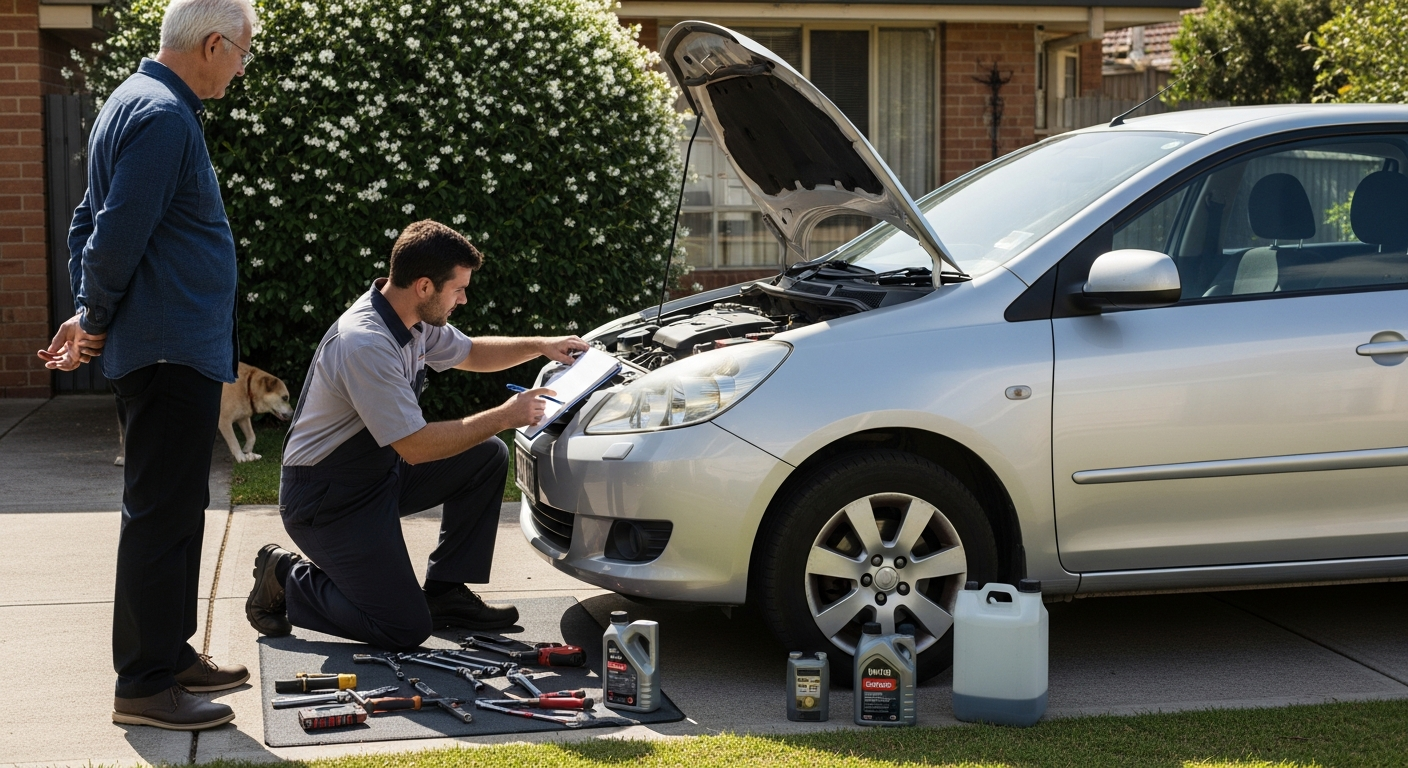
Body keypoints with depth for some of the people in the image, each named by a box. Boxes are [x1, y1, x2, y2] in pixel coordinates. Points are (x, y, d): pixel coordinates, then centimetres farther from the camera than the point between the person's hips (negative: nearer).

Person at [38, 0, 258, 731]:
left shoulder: (139, 103, 15)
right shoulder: (163, 117, -18)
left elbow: (92, 222, 19)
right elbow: (117, 234, -22)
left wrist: (89, 314, 13)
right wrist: (97, 320, -7)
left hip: (170, 350, 11)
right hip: (173, 350, -11)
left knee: (174, 508, 18)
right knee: (161, 514, -5)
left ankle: (170, 652, 28)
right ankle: (145, 685, 1)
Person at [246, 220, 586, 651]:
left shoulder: (416, 320, -1)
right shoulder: (365, 344, -30)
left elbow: (470, 354, 21)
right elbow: (416, 447, -29)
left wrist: (540, 347, 6)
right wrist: (504, 417, -22)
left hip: (381, 470, 10)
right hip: (326, 500, -10)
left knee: (487, 456, 3)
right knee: (406, 630, -12)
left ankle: (445, 593, 10)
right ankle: (286, 579, 7)